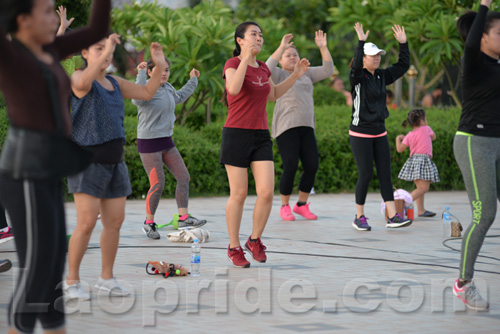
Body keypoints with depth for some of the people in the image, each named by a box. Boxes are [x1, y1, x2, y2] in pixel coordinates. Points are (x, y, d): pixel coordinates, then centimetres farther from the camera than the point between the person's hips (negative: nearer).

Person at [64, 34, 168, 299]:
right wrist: (105, 52, -38)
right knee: (86, 223, -10)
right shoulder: (79, 78, -6)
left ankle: (106, 278, 19)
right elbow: (82, 83, -31)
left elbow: (147, 93, 17)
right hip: (87, 161, -7)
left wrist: (159, 67, 2)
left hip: (114, 162, 7)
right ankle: (72, 281, 1)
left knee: (115, 221, 7)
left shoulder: (115, 83, 15)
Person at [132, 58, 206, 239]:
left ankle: (183, 217, 10)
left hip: (166, 141, 8)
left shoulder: (168, 88, 9)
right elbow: (137, 99, -39)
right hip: (148, 142, -8)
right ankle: (149, 223, 8)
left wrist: (192, 80, 38)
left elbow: (178, 98, 33)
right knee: (158, 184, -8)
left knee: (183, 177, 4)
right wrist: (141, 73, -42)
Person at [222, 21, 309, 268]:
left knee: (267, 193, -5)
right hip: (236, 134, -5)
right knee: (239, 194, -2)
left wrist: (295, 76, 20)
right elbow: (233, 89, -27)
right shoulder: (232, 64, -7)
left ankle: (255, 240, 15)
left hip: (261, 136, 6)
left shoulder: (263, 68, 13)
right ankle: (234, 247, 13)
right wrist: (246, 58, -27)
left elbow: (273, 95, 29)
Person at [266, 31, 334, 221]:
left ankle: (302, 205, 13)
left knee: (312, 166, -1)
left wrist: (323, 48, 4)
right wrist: (281, 48, -22)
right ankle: (284, 207, 4)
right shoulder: (279, 74, 4)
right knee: (290, 167, -11)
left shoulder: (306, 74, 21)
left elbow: (327, 70, 14)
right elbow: (268, 68, -17)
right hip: (286, 127, -6)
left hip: (306, 127, 6)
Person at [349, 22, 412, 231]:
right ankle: (359, 217, 8)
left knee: (385, 174, 2)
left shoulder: (381, 76, 9)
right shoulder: (357, 77, -9)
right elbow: (356, 65, -31)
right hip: (360, 134, -6)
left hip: (380, 133, 6)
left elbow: (403, 66, 12)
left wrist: (403, 43, 3)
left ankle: (393, 216, 2)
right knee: (365, 175, -5)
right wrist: (361, 42, -37)